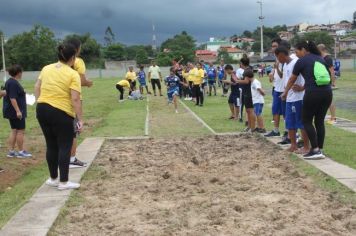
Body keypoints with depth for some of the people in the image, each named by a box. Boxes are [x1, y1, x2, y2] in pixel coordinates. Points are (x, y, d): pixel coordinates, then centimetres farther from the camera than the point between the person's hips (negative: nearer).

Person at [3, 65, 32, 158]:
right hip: (15, 111, -10)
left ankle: (11, 151, 13)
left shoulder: (10, 82, 12)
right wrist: (18, 111, -27)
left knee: (14, 130, 12)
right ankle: (21, 151, 3)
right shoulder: (13, 83, -18)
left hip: (12, 111, 10)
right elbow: (12, 98, -24)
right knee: (20, 131, -2)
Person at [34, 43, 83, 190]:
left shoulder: (46, 69, 8)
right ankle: (63, 182, 7)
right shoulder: (73, 75, -11)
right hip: (61, 113, -6)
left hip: (42, 110, 6)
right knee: (64, 147, 4)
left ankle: (53, 179, 25)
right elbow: (75, 99, -16)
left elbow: (37, 88, 13)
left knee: (51, 146, 16)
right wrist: (80, 119, -12)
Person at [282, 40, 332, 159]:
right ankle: (320, 150, 14)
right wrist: (303, 87, 34)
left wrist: (285, 92, 29)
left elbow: (292, 79, 14)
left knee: (307, 121, 7)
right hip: (327, 92, 6)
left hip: (313, 94, -6)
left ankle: (315, 150, 0)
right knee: (320, 121, 13)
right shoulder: (320, 58, 18)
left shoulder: (302, 61, 3)